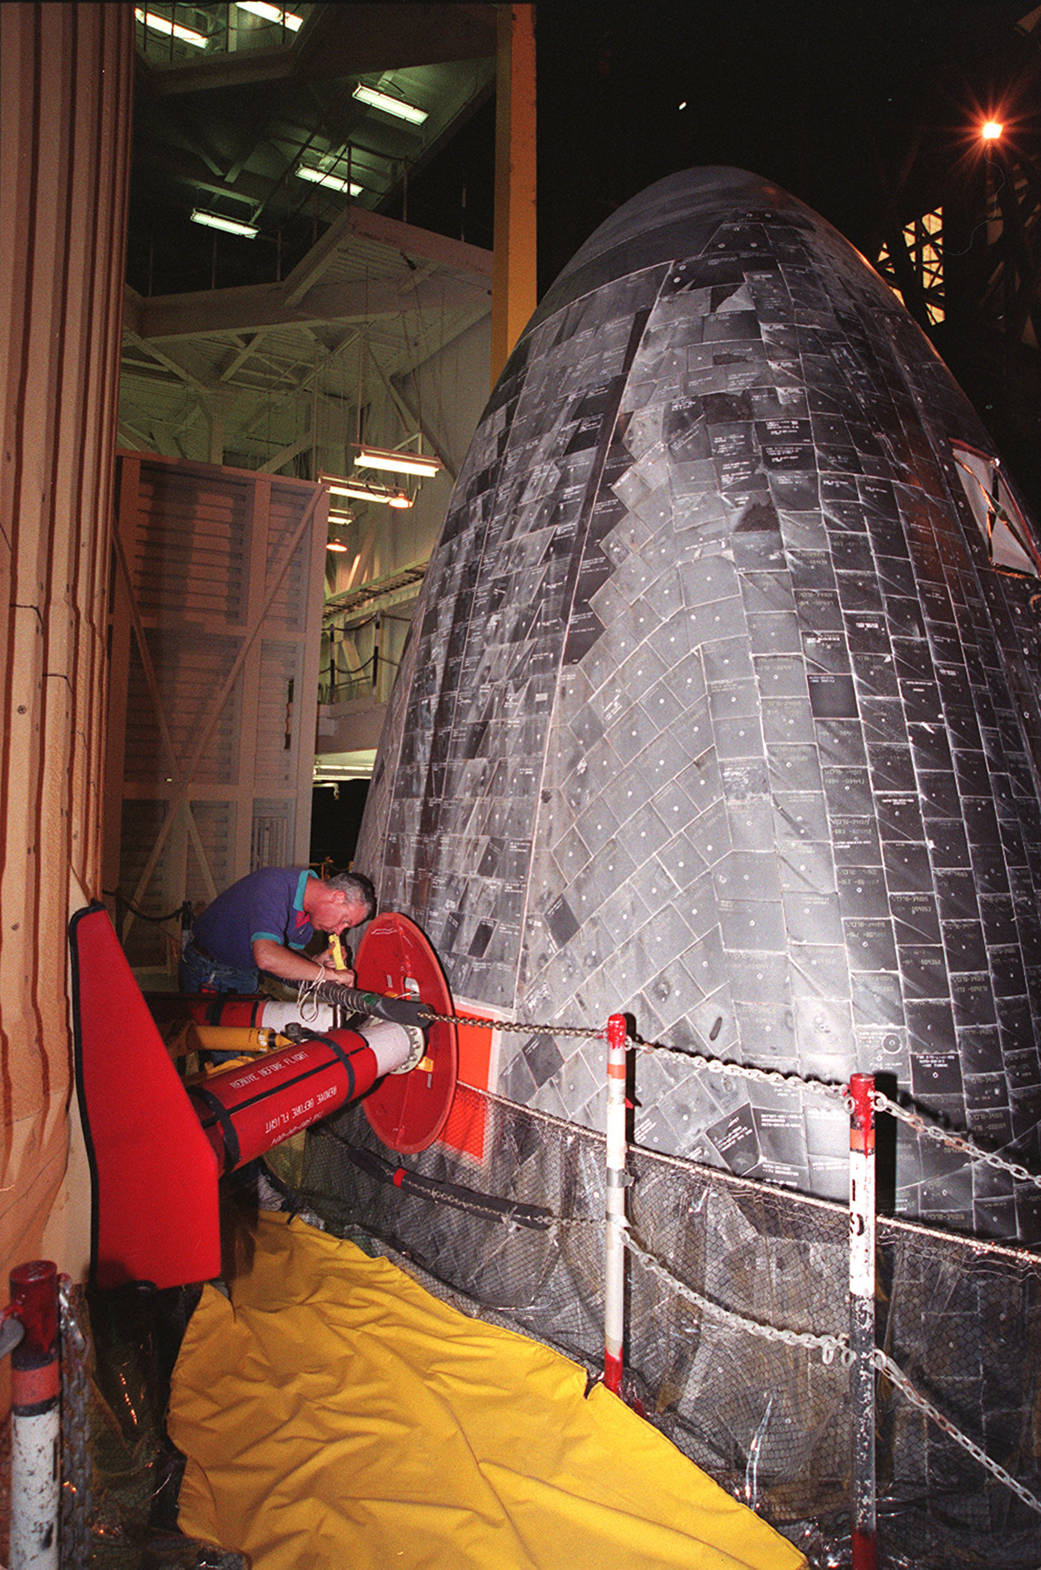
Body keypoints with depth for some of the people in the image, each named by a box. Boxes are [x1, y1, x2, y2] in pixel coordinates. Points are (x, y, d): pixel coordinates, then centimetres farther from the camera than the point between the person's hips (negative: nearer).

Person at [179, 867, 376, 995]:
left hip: (248, 976, 7)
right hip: (208, 972, -7)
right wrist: (329, 974, -38)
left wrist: (317, 961, -15)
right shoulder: (274, 886, -32)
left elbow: (290, 953, 6)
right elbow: (267, 957, -44)